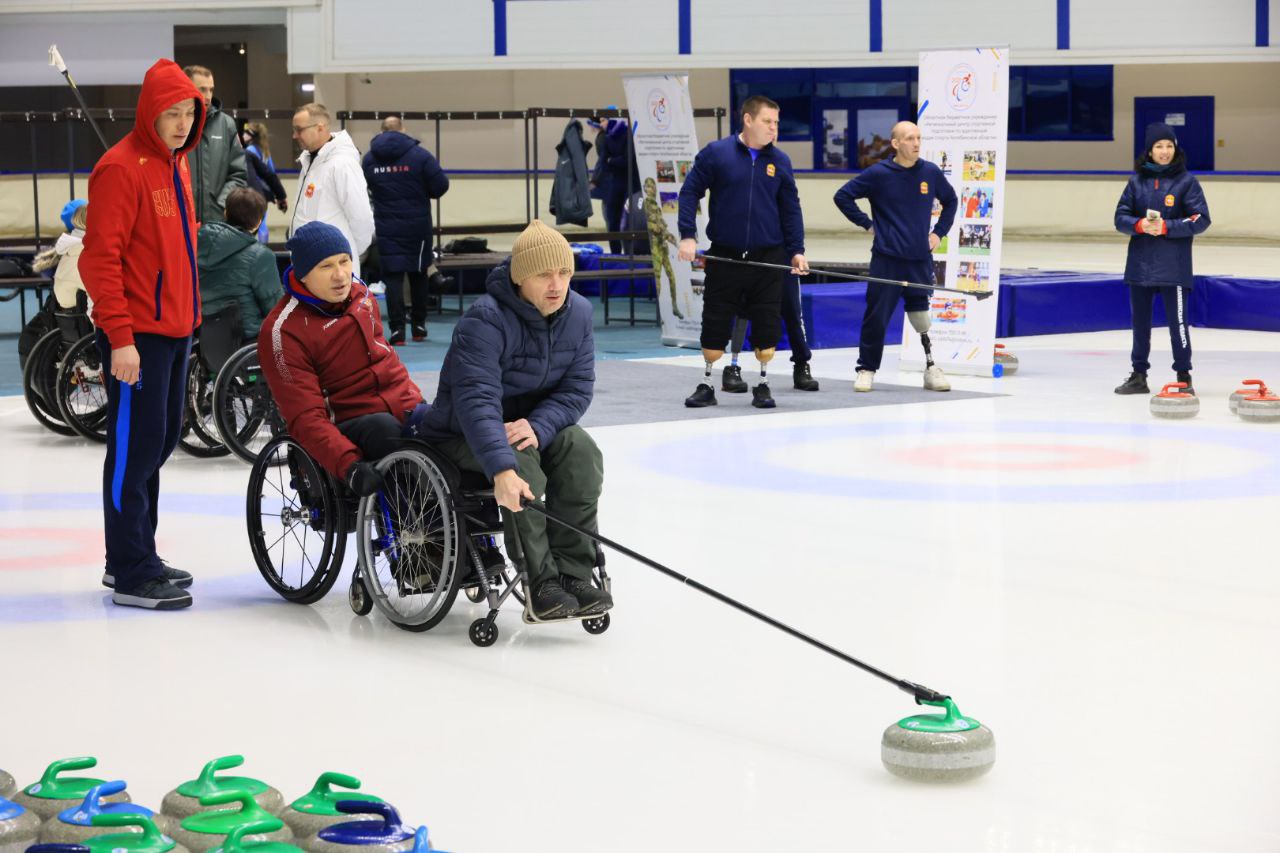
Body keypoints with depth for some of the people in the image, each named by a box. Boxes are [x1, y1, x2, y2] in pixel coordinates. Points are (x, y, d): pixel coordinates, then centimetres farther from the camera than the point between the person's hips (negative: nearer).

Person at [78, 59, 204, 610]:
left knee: (160, 441, 15)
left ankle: (135, 557, 26)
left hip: (175, 329, 9)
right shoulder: (122, 168, -15)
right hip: (137, 335, -9)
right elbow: (101, 258, -19)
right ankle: (132, 575, 1)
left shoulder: (176, 163, 13)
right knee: (135, 446, -5)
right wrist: (120, 337, -22)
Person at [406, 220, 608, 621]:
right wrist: (502, 470, -51)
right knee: (521, 465, -33)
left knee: (582, 451, -23)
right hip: (462, 434, -5)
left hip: (534, 423, 5)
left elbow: (577, 389, -8)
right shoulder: (485, 320, -28)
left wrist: (537, 427, -29)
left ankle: (573, 576, -21)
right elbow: (476, 403, -38)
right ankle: (542, 584, -27)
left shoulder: (578, 313, -7)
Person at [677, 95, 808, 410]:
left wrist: (796, 250, 4)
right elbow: (689, 192, -1)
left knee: (767, 325, 2)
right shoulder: (715, 153, -4)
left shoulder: (779, 161, 4)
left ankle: (763, 385, 17)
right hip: (724, 255, -2)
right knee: (715, 324, 4)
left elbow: (791, 208, 9)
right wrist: (687, 236, -10)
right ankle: (707, 385, 18)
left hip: (768, 257, 2)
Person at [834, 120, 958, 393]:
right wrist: (867, 224, 0)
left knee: (924, 318, 2)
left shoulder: (931, 173, 4)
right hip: (886, 260, -2)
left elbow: (951, 200, 22)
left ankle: (931, 368, 10)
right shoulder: (878, 174, -5)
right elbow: (842, 196, 3)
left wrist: (939, 232, 12)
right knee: (876, 317, -1)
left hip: (920, 260, 2)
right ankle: (866, 369, 10)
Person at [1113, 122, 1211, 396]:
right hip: (1140, 262, 4)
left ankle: (1184, 376, 5)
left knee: (1177, 319, -5)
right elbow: (1120, 217, 7)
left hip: (1173, 265, -4)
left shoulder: (1186, 181, -2)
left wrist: (1166, 227, -16)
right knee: (1140, 320, 10)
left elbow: (1201, 219, -6)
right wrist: (1140, 225, -14)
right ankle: (1139, 376, 20)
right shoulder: (1137, 180, 7)